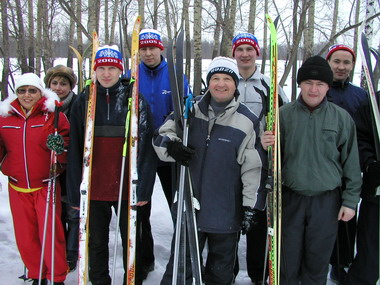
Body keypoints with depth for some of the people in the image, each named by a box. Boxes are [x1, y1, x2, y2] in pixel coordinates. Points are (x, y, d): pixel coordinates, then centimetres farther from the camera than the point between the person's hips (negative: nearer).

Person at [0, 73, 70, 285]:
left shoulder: (54, 115, -3)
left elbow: (69, 153, -3)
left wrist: (61, 147, -24)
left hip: (46, 186, -3)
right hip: (18, 188, 4)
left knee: (51, 234, -2)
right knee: (25, 236, 12)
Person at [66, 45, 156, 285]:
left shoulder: (135, 100, -2)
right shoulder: (84, 101, 5)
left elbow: (145, 146, -5)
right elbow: (75, 149, 5)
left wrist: (143, 187, -11)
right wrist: (75, 190, 1)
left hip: (126, 186, -2)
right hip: (93, 186, 2)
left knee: (131, 241, 11)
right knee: (96, 243, 15)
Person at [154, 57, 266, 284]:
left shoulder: (248, 121, -6)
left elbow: (253, 168, -4)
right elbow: (162, 135, 6)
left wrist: (250, 206, -5)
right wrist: (170, 145, -17)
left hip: (226, 212, -1)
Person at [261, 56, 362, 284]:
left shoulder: (342, 118, -1)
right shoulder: (284, 114, -2)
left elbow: (351, 162, 4)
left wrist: (350, 200, 2)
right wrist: (267, 147, -18)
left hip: (326, 201, 0)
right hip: (290, 198, 0)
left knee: (318, 260, 12)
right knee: (287, 257, 11)